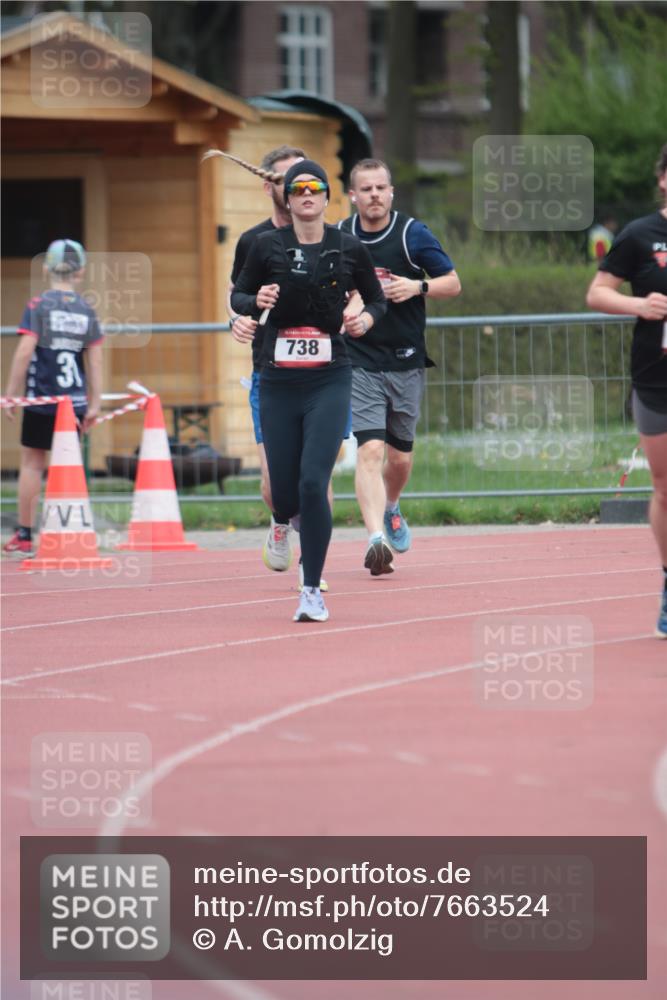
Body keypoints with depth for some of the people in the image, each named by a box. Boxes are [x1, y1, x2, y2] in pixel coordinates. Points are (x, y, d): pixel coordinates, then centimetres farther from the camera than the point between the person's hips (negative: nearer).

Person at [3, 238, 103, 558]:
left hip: (41, 400, -3)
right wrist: (94, 404, 10)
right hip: (75, 401, 3)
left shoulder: (38, 305, -6)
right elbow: (95, 361, 4)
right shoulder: (87, 311, 5)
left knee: (32, 462, 6)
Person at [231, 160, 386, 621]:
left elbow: (377, 299, 13)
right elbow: (237, 296, 10)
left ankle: (313, 590, -5)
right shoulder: (268, 246, 1)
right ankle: (283, 523, 44)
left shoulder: (349, 248, 1)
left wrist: (367, 318, -8)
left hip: (329, 380, -1)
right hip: (278, 382, 1)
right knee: (285, 491, 3)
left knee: (313, 483, -15)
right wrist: (256, 301, -12)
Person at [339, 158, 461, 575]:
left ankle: (391, 509, 43)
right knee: (370, 450, -17)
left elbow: (453, 283, 1)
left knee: (400, 455, 12)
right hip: (359, 363, -1)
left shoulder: (413, 234, -3)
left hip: (406, 362, 1)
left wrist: (417, 287, -16)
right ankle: (377, 539, -26)